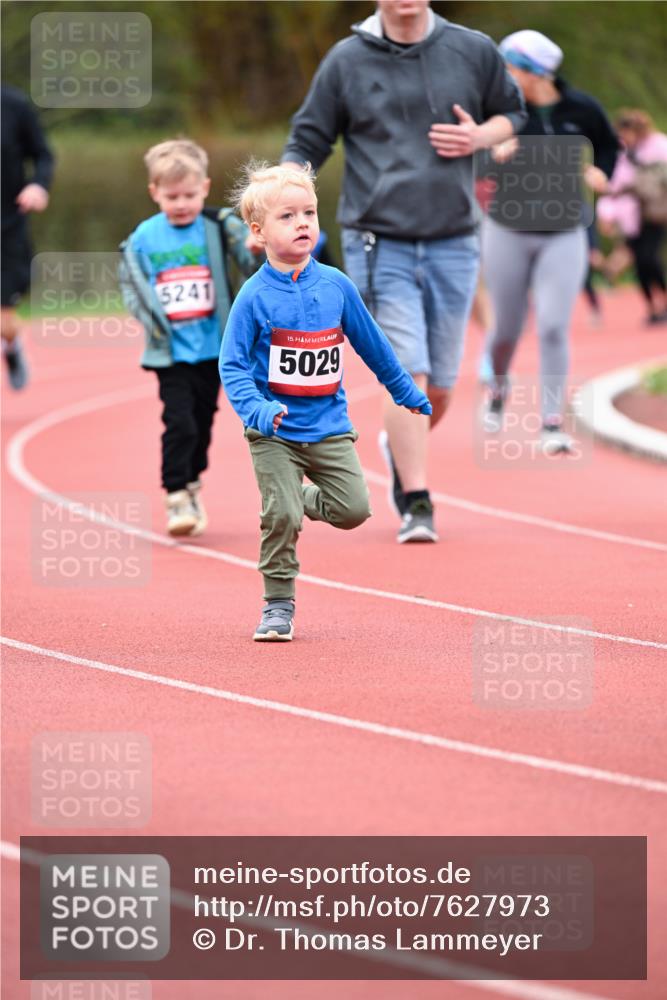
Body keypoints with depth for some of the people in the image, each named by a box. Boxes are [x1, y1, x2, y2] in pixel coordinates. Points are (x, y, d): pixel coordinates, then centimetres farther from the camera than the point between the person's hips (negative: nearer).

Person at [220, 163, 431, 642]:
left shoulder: (336, 286, 2)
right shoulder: (255, 296, -9)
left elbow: (373, 345, 15)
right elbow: (233, 365, -9)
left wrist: (408, 394, 23)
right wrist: (257, 409, -26)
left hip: (329, 428, 3)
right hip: (275, 433, -3)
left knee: (354, 509, -5)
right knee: (280, 518, -8)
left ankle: (302, 500, 25)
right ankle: (278, 605, 9)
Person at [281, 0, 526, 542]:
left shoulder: (473, 52, 5)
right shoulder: (346, 61, 0)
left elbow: (512, 112, 19)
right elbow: (307, 142, 6)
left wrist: (478, 137, -3)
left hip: (452, 247, 3)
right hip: (379, 247, -3)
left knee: (439, 385, 7)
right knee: (405, 375, -14)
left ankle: (399, 448, 38)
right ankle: (416, 503, -9)